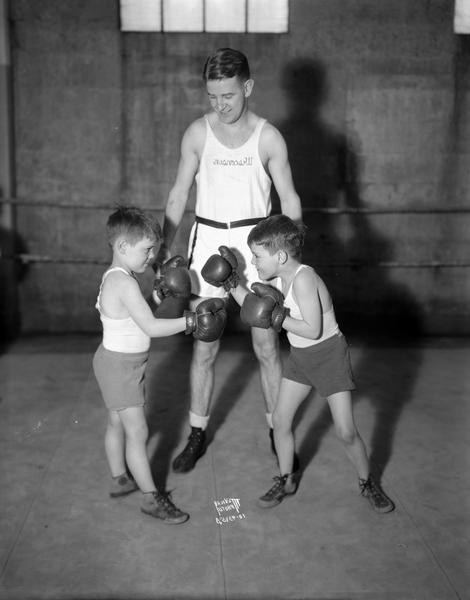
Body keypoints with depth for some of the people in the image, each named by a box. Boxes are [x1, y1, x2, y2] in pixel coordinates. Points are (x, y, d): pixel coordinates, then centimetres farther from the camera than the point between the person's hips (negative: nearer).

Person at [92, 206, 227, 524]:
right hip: (120, 365, -10)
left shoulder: (114, 277, 5)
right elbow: (151, 327, -30)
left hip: (121, 363, 10)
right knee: (138, 432, -2)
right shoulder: (125, 283, -26)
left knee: (117, 424, 22)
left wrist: (161, 292, 8)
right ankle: (151, 497, 7)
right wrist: (191, 320, -28)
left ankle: (120, 479, 38)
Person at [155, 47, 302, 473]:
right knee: (204, 347, 7)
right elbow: (179, 193, 7)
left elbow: (289, 198, -1)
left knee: (266, 346, 4)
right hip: (208, 238, 1)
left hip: (256, 240, -1)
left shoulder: (268, 138, -4)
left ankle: (279, 435, 21)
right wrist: (165, 247, 3)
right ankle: (198, 436, 22)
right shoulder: (197, 133, 0)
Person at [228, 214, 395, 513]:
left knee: (346, 431, -3)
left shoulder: (303, 278, -28)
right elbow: (255, 308, 6)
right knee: (280, 419, 6)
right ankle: (287, 480, 25)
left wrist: (277, 318, -25)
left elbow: (313, 330, -30)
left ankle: (368, 483, 21)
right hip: (300, 356, 8)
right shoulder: (278, 278, -3)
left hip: (329, 354, -7)